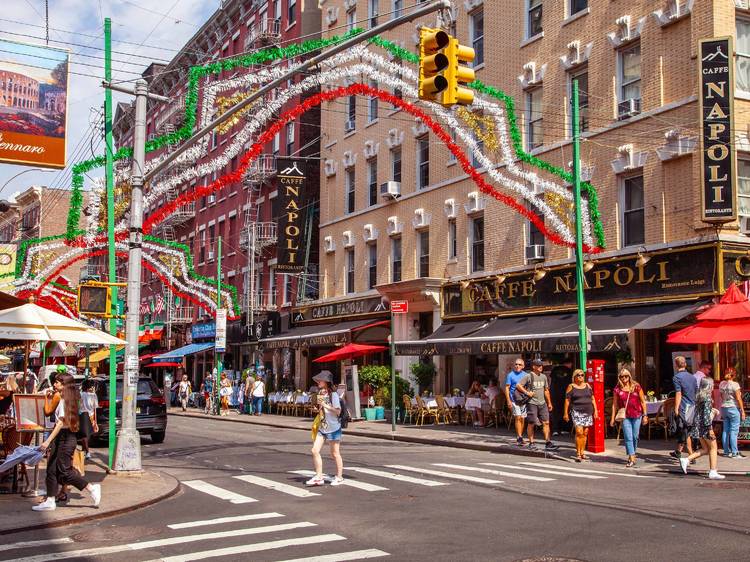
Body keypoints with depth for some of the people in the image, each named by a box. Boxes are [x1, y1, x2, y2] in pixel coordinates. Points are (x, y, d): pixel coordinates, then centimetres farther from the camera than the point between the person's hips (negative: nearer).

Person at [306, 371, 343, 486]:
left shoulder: (333, 394, -12)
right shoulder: (320, 393, 11)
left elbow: (338, 411, -17)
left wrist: (325, 405, -23)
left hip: (333, 428, -7)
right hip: (322, 427, 7)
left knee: (335, 453, 4)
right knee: (315, 451, -3)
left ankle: (339, 477, 18)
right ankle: (319, 477, 4)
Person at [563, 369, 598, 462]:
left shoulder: (587, 386, 13)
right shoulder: (571, 387, 0)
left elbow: (592, 399, 16)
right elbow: (567, 400, -1)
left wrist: (595, 410, 10)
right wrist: (565, 413, -4)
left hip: (588, 412, 5)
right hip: (577, 412, -5)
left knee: (585, 433, 7)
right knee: (579, 432, -15)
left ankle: (582, 453, 16)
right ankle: (578, 454, -10)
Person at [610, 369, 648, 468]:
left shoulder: (636, 387, 0)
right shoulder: (617, 389, 1)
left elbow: (643, 402, 5)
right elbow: (614, 405, 5)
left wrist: (645, 415, 2)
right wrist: (613, 418, 2)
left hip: (637, 415, 1)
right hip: (625, 416, -1)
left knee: (635, 436, 7)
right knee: (628, 437, -8)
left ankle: (632, 454, 26)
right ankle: (632, 458, -8)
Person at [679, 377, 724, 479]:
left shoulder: (698, 396, 11)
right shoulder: (707, 397, -14)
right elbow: (706, 414, -20)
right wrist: (710, 428, -19)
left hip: (698, 424, 8)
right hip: (705, 425, -8)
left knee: (705, 449, 14)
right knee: (713, 448, 3)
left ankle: (686, 460, 3)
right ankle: (713, 472, 4)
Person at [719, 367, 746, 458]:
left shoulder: (721, 384, 6)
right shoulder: (735, 384, -12)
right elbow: (738, 399, -11)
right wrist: (742, 411, -6)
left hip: (724, 408, 6)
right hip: (733, 408, -6)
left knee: (725, 430, 10)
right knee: (734, 431, -4)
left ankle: (726, 451, 14)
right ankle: (734, 452, -3)